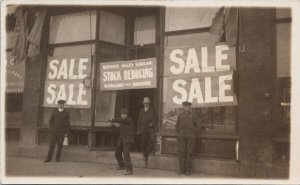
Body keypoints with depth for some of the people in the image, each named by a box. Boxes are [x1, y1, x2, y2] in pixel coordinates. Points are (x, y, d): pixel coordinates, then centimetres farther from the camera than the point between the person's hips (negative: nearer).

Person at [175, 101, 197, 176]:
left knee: (189, 153, -1)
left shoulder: (192, 116, 4)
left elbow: (195, 126, 14)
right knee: (182, 152, 0)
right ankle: (182, 169, 6)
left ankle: (188, 170, 4)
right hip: (181, 137, 2)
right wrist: (179, 133, 3)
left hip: (190, 136, -1)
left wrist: (193, 134, 4)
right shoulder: (180, 115, 7)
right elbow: (177, 125, 14)